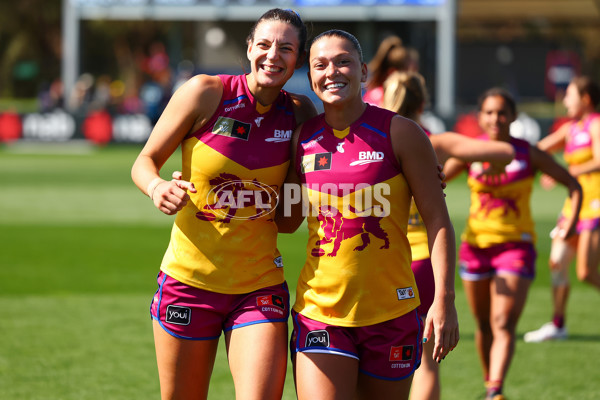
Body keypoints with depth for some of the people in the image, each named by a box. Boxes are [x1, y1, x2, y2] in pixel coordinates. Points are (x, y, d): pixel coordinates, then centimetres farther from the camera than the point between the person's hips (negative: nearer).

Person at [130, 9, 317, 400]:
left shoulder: (299, 112, 2)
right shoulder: (206, 93, -7)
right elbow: (146, 161, 0)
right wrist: (157, 187, -23)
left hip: (260, 287, 1)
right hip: (191, 277, -1)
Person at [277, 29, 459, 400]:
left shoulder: (400, 133, -4)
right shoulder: (303, 139, 5)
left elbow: (437, 218, -5)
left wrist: (444, 300, -14)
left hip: (391, 314, -1)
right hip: (320, 311, 1)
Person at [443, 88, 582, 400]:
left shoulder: (529, 154, -3)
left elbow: (573, 184, 6)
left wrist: (572, 220, -9)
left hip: (516, 246, -2)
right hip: (476, 245, 3)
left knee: (504, 324, -16)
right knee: (484, 326, 12)